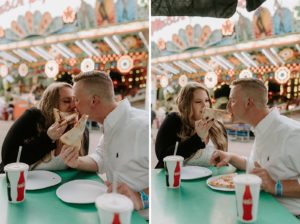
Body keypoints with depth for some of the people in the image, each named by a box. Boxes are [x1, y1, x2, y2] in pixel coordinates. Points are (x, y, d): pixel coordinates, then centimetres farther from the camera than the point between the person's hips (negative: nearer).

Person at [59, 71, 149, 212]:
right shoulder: (109, 125, 5)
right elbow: (101, 158, 14)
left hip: (140, 215, -8)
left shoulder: (142, 126, -26)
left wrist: (141, 198, -37)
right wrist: (77, 162, -4)